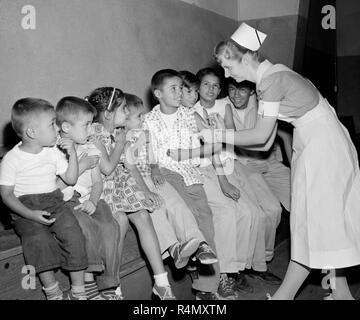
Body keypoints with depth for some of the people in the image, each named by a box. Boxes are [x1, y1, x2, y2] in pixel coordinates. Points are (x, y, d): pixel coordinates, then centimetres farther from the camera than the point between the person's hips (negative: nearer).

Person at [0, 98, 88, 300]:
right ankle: (52, 292, -17)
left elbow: (71, 179, 12)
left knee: (73, 233, -24)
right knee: (39, 239, -33)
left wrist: (73, 154, -2)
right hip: (25, 208, -3)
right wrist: (31, 214, -20)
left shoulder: (53, 152, 9)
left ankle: (78, 291, -15)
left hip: (54, 202, 3)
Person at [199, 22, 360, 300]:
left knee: (315, 218, -2)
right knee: (325, 219, 12)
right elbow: (266, 144, 10)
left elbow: (260, 136, -17)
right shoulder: (268, 78, 9)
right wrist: (220, 138, 10)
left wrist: (218, 135, -9)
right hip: (311, 144, 10)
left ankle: (285, 294, 7)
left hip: (323, 144, -10)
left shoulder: (272, 79, -19)